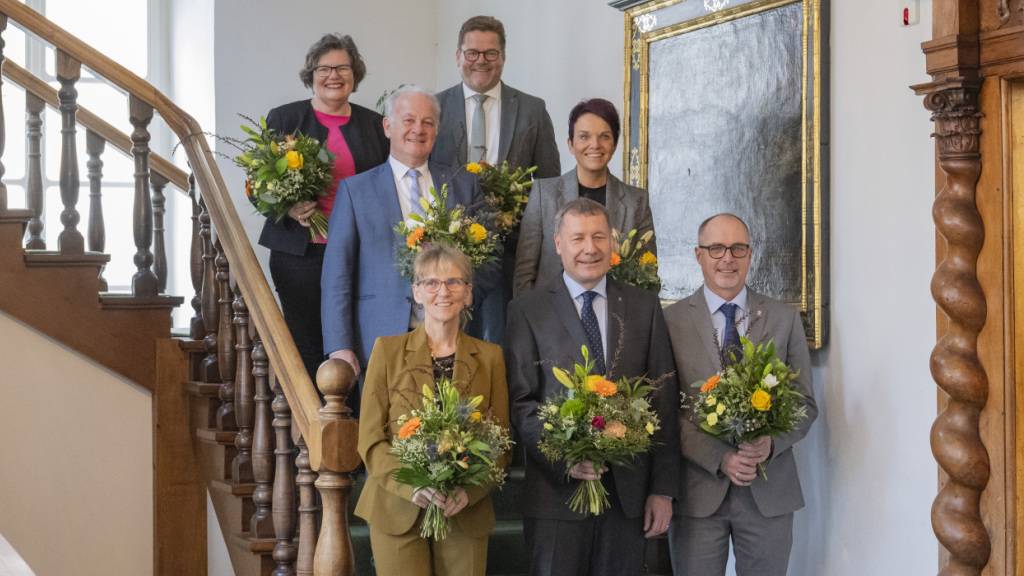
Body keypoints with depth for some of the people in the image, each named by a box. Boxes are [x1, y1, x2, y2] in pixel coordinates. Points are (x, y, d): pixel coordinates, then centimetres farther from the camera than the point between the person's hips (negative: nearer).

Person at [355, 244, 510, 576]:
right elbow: (370, 438, -1)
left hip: (466, 513, 1)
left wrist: (469, 491, -11)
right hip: (398, 509, -1)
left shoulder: (490, 357, 6)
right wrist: (410, 486, -16)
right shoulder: (387, 350, 2)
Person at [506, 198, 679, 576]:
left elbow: (664, 400, 6)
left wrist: (663, 489, 1)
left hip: (629, 491, 2)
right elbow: (521, 401, -3)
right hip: (558, 488, -2)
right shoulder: (527, 311, 2)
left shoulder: (644, 307, 8)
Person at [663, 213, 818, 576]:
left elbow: (806, 403, 6)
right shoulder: (671, 321, -1)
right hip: (698, 491, -2)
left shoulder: (785, 320, 6)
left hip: (770, 491, 2)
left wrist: (771, 443, -12)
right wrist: (718, 458, -15)